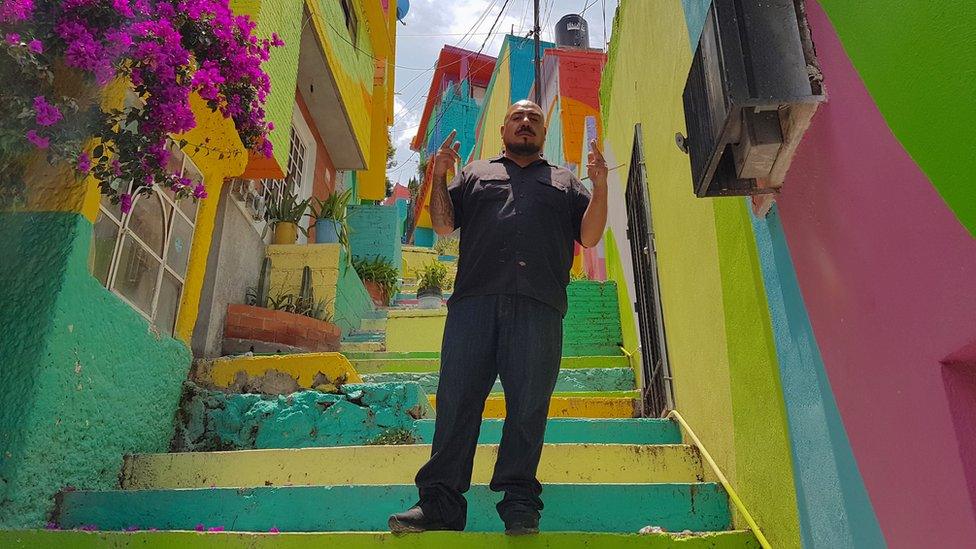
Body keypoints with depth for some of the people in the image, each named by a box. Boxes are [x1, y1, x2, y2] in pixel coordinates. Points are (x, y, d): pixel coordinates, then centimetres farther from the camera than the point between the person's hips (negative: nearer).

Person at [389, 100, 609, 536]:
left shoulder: (565, 181, 27)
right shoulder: (475, 173, 27)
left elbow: (589, 237, 15)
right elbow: (443, 226, 17)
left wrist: (600, 185, 3)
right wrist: (439, 176, 6)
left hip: (538, 303, 0)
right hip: (474, 299, 1)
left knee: (528, 404, -4)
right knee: (456, 398, -5)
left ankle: (519, 503, 2)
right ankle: (440, 501, -1)